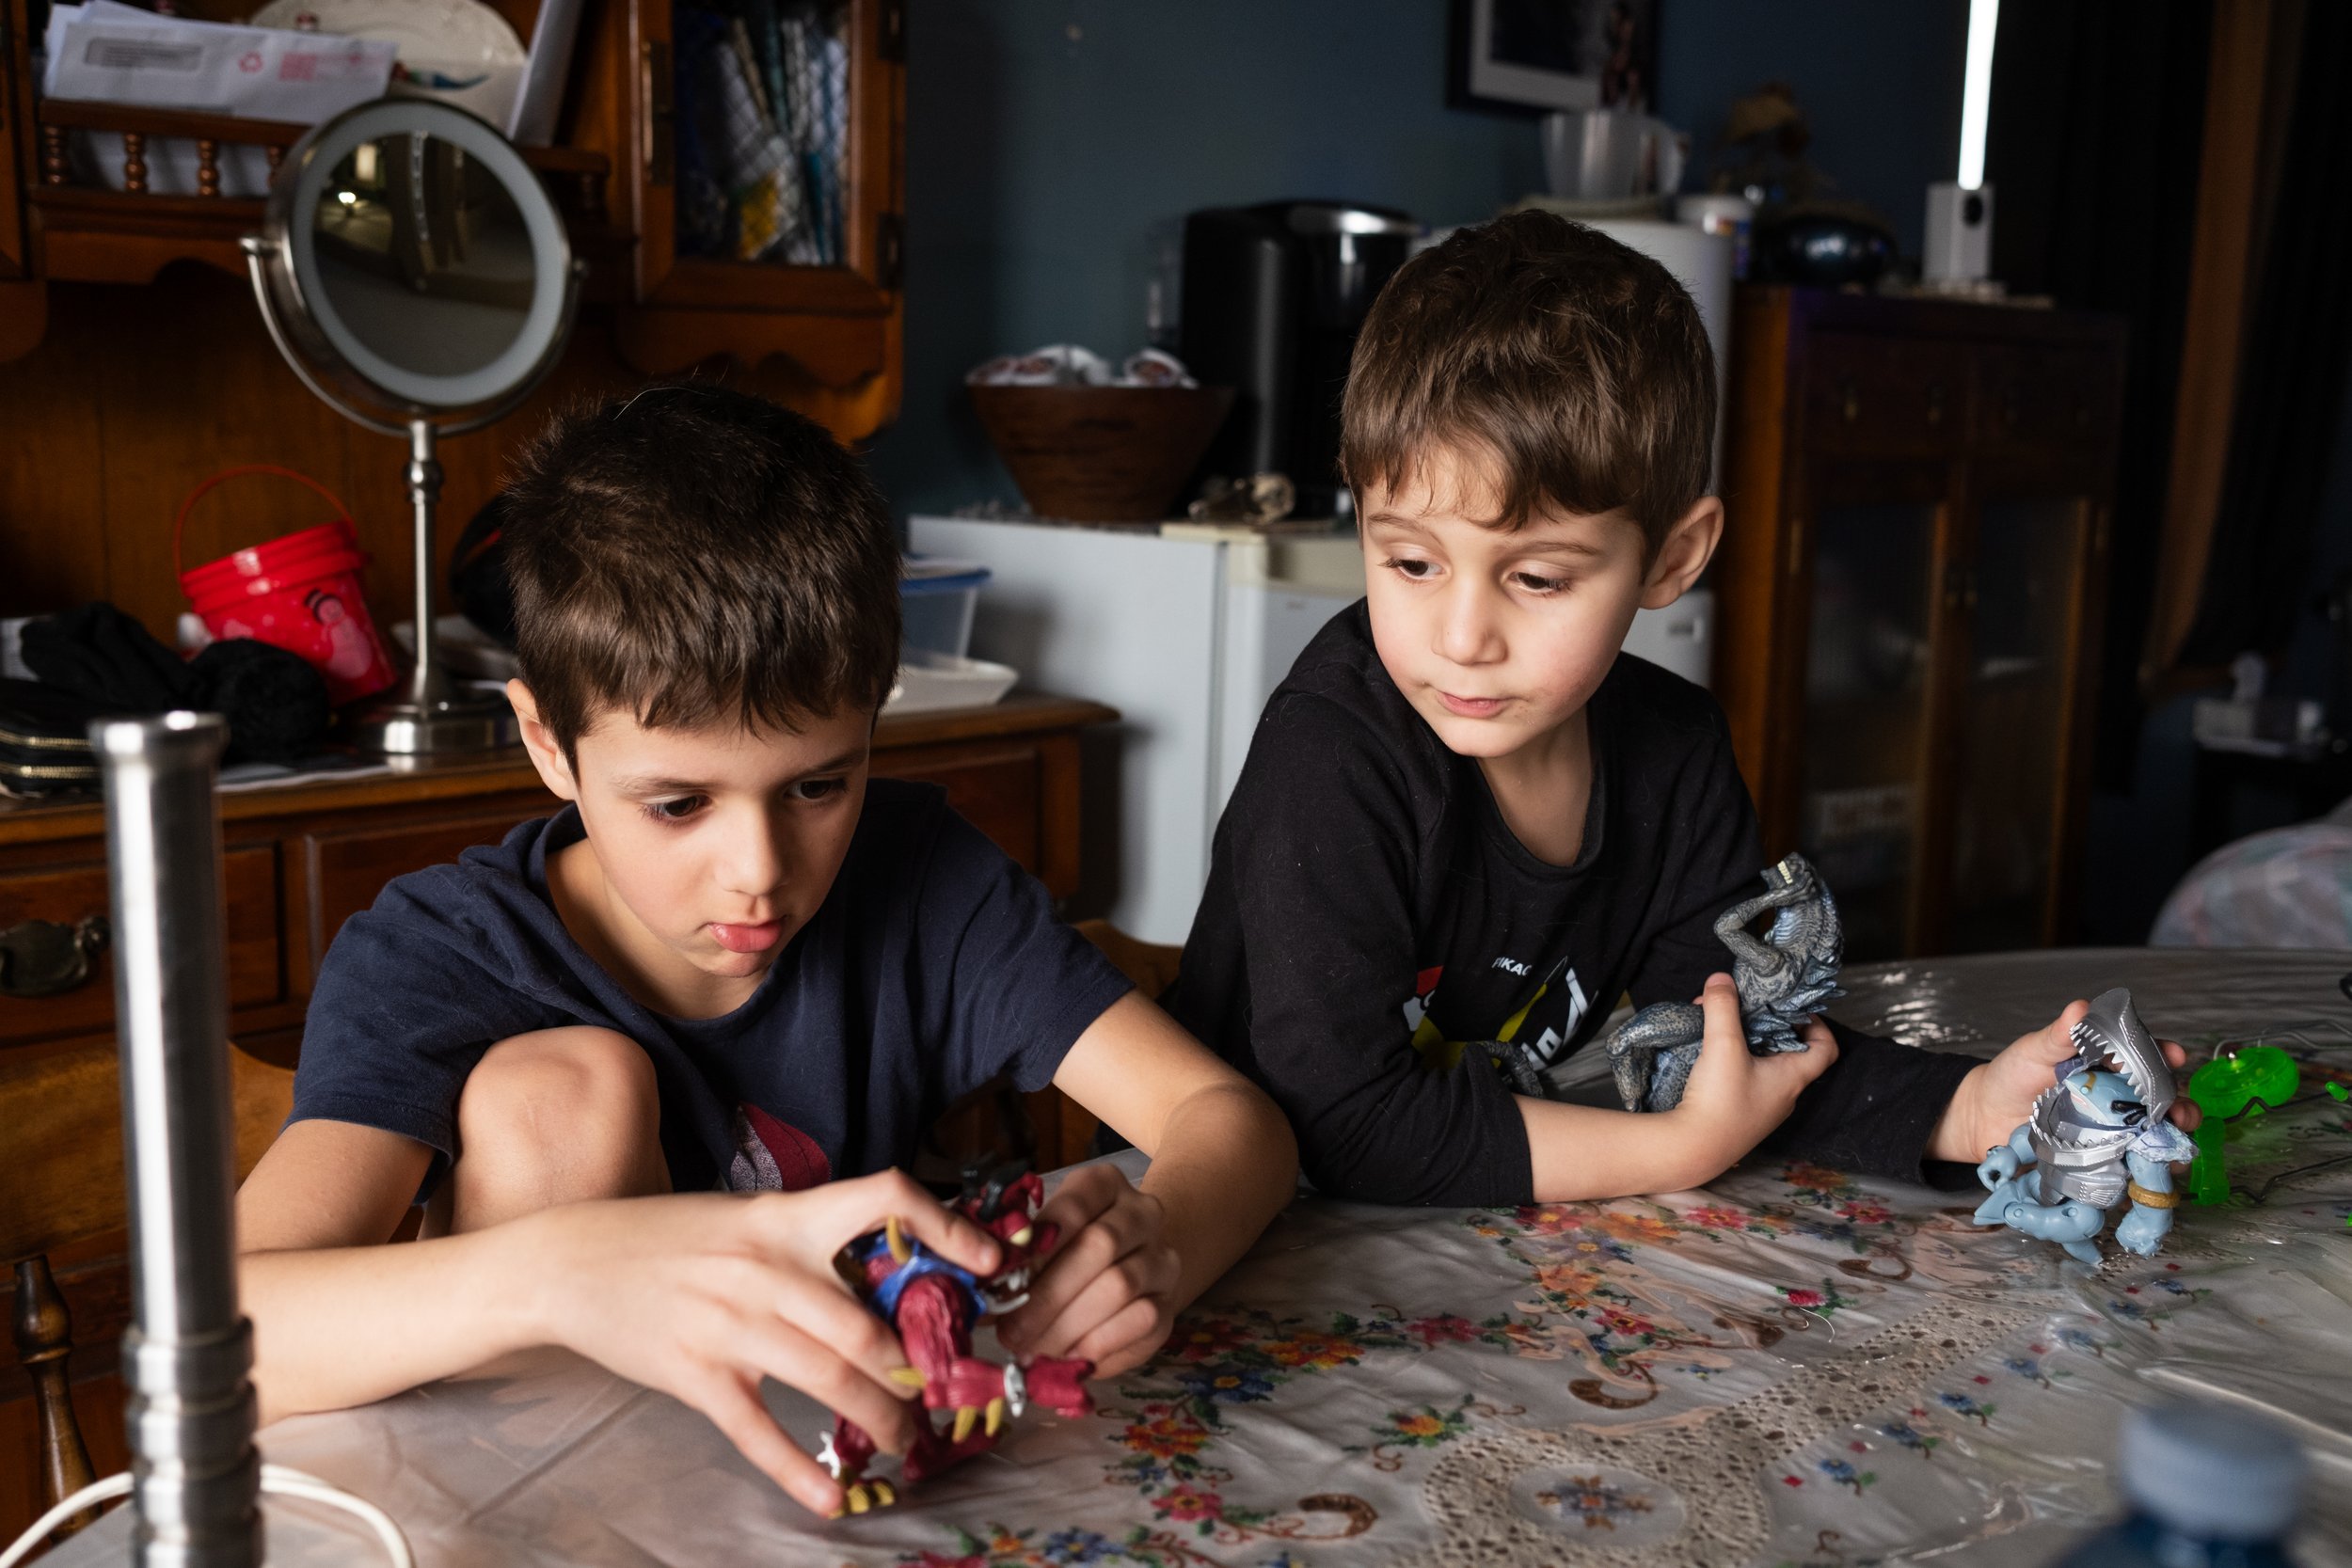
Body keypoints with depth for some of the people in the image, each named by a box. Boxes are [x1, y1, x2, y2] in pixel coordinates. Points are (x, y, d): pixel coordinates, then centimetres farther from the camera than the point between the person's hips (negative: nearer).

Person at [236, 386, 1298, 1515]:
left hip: (856, 1492, 3)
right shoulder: (434, 957, -20)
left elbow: (1231, 1118, -14)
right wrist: (559, 1271, -55)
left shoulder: (918, 875, -13)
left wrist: (1149, 1247, -39)